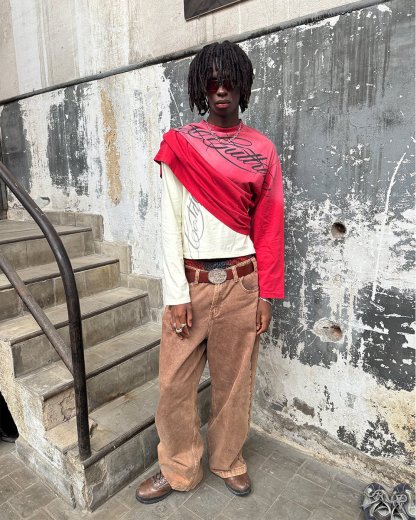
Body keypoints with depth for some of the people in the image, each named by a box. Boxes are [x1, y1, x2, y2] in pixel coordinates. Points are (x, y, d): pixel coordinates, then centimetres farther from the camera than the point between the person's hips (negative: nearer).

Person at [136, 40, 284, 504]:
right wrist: (176, 294, -9)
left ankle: (228, 461, 38)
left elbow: (268, 227, 3)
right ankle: (179, 469, 32)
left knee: (234, 379, 13)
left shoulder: (262, 150, 5)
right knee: (174, 383, 7)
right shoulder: (178, 145, 1)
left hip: (241, 283, 1)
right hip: (191, 282, 0)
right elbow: (170, 223, -4)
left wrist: (266, 295, 0)